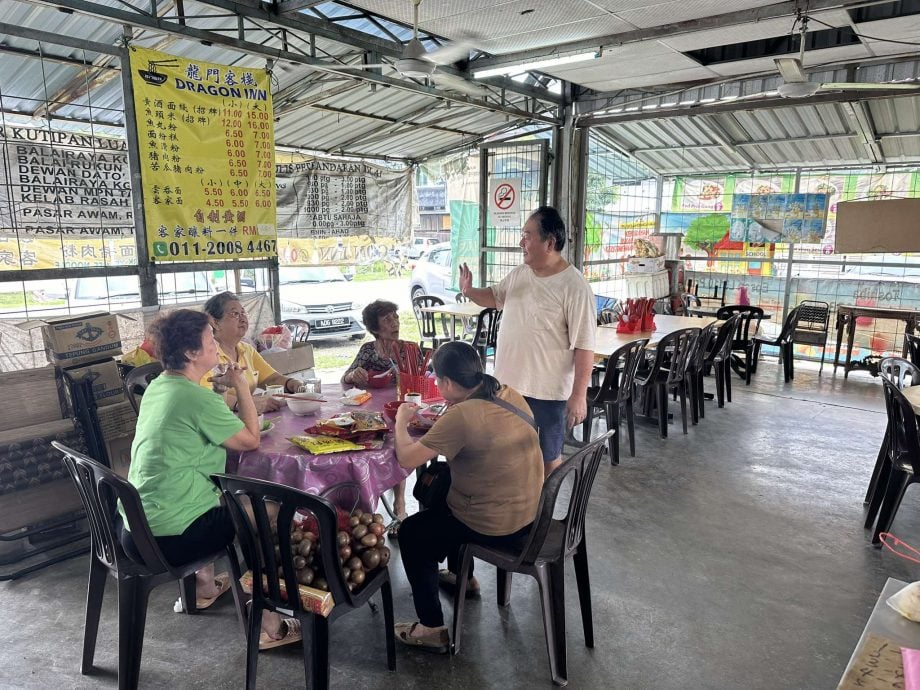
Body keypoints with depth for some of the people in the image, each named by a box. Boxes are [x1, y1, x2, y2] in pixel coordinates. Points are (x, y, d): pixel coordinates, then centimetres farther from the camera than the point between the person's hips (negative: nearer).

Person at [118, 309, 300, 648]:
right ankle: (267, 623, 13)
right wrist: (241, 387, -4)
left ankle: (204, 585, 44)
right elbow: (251, 440, -11)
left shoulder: (158, 386, 7)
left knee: (221, 498, 32)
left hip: (134, 528, 9)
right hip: (168, 538, -9)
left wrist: (226, 390, 8)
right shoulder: (196, 397, -20)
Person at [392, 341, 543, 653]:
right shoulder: (510, 395, -3)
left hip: (495, 528, -8)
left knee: (410, 534, 13)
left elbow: (407, 458, -23)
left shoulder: (461, 415, -28)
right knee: (439, 500, 32)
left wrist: (401, 421, -5)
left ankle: (433, 629, 18)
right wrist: (442, 425, 5)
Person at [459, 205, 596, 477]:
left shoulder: (574, 286, -19)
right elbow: (495, 296, 21)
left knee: (547, 457, 12)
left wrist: (579, 395, -20)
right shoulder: (519, 273, 3)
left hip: (546, 392, -7)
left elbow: (584, 346, -19)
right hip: (508, 384, 7)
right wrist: (469, 291, -2)